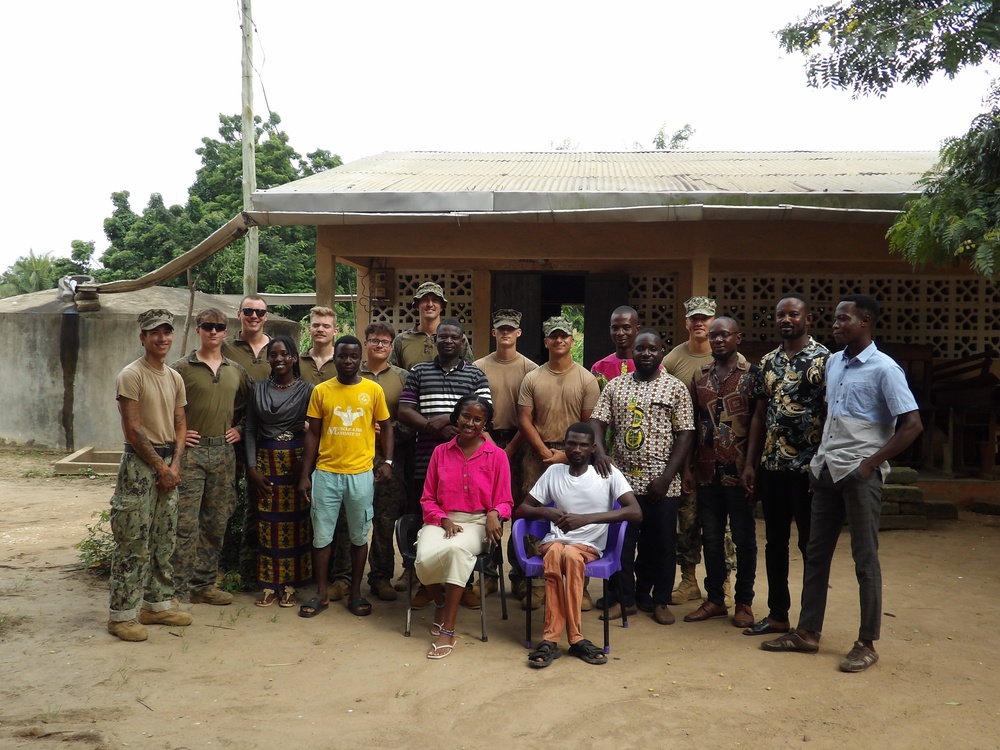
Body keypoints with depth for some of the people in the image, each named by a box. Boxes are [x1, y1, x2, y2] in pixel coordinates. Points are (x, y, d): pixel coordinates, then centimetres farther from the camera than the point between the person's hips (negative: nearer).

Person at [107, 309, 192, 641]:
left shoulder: (175, 378, 11)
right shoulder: (131, 375, -10)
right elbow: (132, 429, -14)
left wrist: (174, 465, -3)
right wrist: (160, 467, -12)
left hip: (168, 464, 7)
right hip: (139, 463, -7)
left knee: (163, 541, 12)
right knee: (134, 543, -4)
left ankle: (158, 604, 23)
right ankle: (122, 614, 5)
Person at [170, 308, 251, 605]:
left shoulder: (236, 371, 11)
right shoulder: (182, 367, -2)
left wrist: (241, 429, 9)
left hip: (224, 452, 5)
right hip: (191, 451, -4)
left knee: (216, 522, 10)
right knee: (186, 522, -5)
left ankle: (204, 583, 22)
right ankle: (179, 589, 5)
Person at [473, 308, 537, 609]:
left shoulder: (529, 369, 2)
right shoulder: (479, 367, 6)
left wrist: (512, 446, -7)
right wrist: (489, 443, -6)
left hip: (518, 443, -1)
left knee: (520, 508, 2)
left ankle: (519, 573, 13)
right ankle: (487, 574, 10)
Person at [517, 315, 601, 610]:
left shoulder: (586, 380, 3)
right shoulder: (532, 379, 7)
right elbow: (524, 420, 3)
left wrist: (566, 454, -10)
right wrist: (545, 452, -8)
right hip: (538, 457, 1)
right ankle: (535, 583, 10)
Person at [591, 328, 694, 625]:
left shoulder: (676, 388, 0)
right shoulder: (615, 386, 8)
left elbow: (685, 435, -4)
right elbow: (596, 422, 3)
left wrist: (666, 477, -12)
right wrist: (600, 453, -17)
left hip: (662, 483, -2)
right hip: (623, 478, 2)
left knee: (661, 543, 8)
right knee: (622, 541, 8)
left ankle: (660, 601, 24)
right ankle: (625, 598, 24)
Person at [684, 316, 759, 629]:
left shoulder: (752, 375, -4)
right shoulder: (702, 376, 10)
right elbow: (693, 423, 11)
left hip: (738, 471, -4)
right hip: (708, 471, 5)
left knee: (744, 538, 7)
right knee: (711, 537, 11)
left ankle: (744, 602, 19)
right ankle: (714, 600, 22)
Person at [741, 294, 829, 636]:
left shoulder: (824, 359, -6)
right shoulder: (768, 361, 11)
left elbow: (832, 416, -10)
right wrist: (750, 463, 8)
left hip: (808, 468, -6)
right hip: (771, 466, 6)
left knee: (811, 545, 5)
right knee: (775, 542, 13)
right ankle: (777, 614, 25)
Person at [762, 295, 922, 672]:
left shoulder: (884, 368, -10)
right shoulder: (833, 362, 10)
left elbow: (911, 424, -13)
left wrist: (871, 463, -15)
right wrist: (819, 459, 11)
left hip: (859, 473, -7)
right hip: (826, 470, 7)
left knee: (865, 559, 3)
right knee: (816, 553, 11)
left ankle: (867, 643, 15)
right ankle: (807, 632, 22)